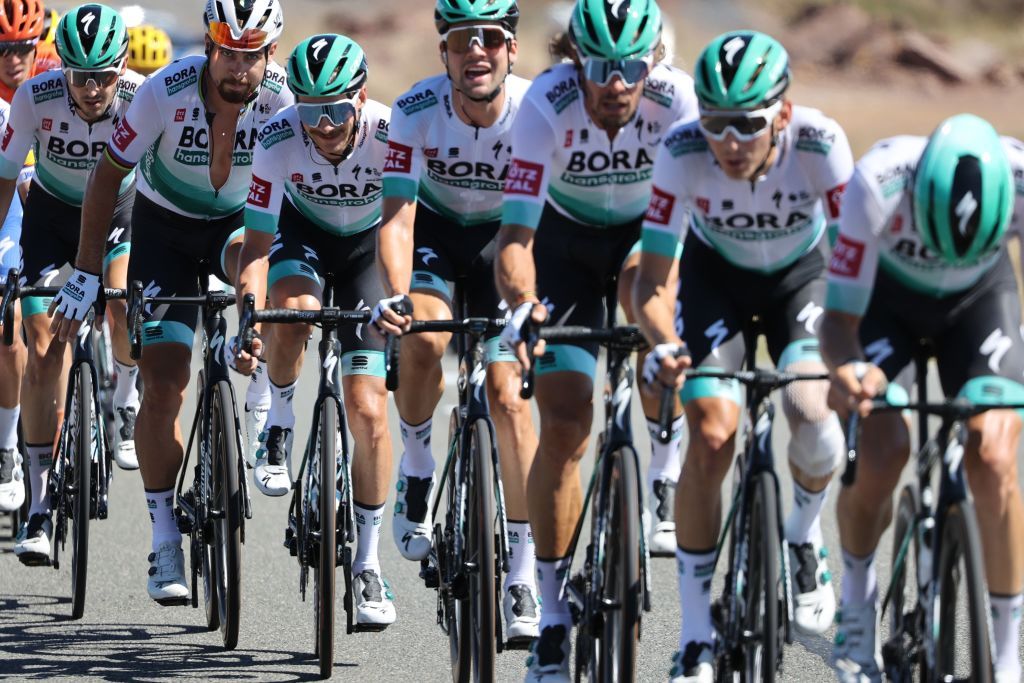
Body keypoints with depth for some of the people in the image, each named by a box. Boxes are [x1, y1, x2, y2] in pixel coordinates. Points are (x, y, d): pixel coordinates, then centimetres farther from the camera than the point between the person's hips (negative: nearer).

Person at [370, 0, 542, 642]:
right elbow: (397, 218, -32)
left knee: (507, 396, -11)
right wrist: (395, 295, -49)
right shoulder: (417, 112, -27)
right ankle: (417, 466, -1)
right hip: (433, 229, 0)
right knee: (424, 340, -30)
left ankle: (523, 571, -5)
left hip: (503, 236, 0)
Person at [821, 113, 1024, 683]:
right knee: (881, 448, -22)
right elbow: (839, 318, -33)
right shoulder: (878, 184, -39)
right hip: (888, 290, -1)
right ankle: (857, 610, 7)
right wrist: (848, 370, -55)